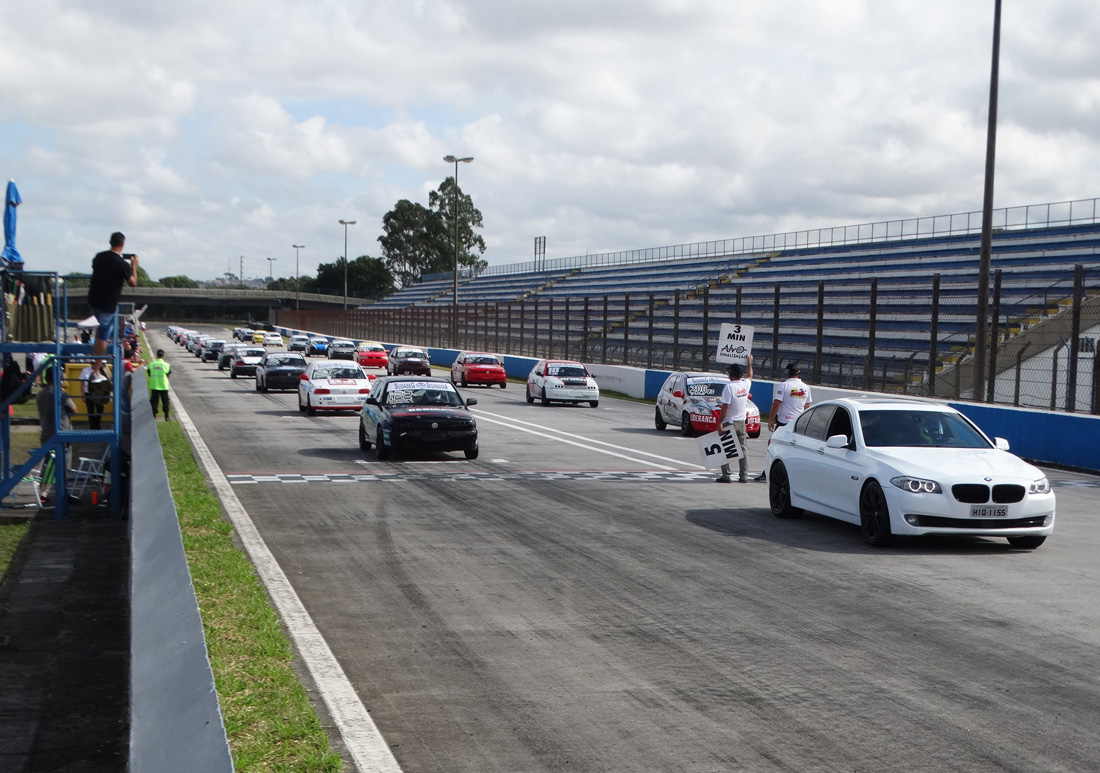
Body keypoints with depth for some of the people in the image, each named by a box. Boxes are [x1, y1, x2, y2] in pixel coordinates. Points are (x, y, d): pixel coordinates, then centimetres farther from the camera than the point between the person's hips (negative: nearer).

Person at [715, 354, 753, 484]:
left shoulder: (729, 387, -15)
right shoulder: (746, 384, 3)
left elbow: (725, 407, -19)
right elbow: (750, 376, 29)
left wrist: (720, 422, -14)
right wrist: (750, 363, 42)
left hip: (729, 422, -6)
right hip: (741, 422, 6)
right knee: (743, 449, 9)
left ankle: (726, 476, -4)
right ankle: (743, 476, 8)